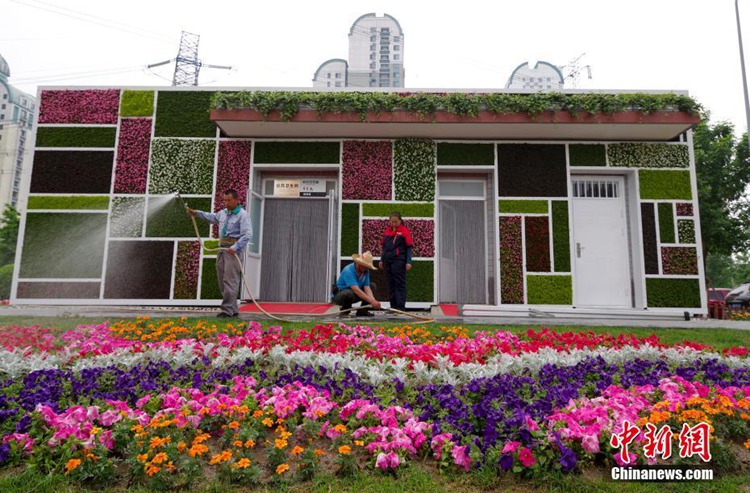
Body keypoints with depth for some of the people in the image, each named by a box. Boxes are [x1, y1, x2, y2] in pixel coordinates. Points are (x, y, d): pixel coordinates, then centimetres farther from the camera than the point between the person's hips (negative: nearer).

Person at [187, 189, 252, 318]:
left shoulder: (243, 215, -9)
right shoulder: (223, 213, 16)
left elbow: (248, 235, -19)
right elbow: (212, 217, 39)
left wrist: (235, 247, -25)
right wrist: (196, 213, 33)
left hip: (234, 250, -9)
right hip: (223, 249, 9)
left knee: (230, 281, -11)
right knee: (222, 280, 10)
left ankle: (227, 310, -8)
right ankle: (233, 310, 17)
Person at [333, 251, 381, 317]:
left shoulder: (366, 271, -6)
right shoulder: (348, 270, -28)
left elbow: (367, 288, -13)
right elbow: (356, 290, -38)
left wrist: (374, 301, -31)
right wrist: (372, 301, -42)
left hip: (354, 296, 7)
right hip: (339, 295, -7)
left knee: (372, 286, -1)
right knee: (350, 293, -39)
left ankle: (362, 311, 1)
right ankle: (344, 310, -9)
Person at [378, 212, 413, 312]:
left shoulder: (404, 231, -4)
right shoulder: (387, 230, 13)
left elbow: (409, 247, -5)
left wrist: (408, 262, -11)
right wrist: (382, 260, 17)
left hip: (399, 261, -6)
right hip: (388, 261, 6)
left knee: (400, 284, -4)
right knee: (391, 284, 10)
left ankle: (401, 307, -1)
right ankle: (393, 306, 17)